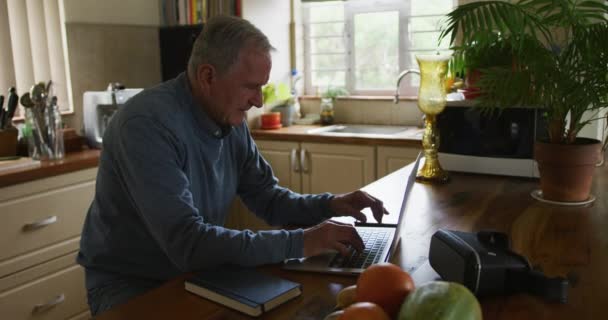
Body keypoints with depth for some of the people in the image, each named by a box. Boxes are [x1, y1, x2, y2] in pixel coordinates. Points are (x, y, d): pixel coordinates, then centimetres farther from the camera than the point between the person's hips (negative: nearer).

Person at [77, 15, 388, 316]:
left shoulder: (231, 121, -3)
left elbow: (267, 198, 7)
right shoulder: (147, 124, -27)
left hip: (195, 271, 7)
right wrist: (298, 242, -32)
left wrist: (329, 204, -10)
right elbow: (188, 243, -33)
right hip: (129, 283, -6)